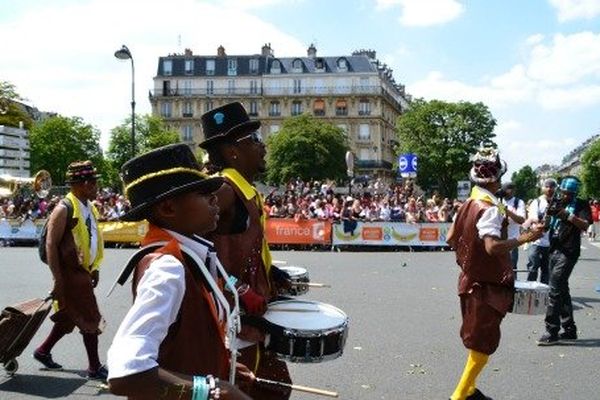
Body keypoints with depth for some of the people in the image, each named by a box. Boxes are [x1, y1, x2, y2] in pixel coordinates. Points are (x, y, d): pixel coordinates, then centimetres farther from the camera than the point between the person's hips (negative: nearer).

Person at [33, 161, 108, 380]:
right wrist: (58, 280, -21)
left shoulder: (89, 207, 10)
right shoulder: (65, 208, -17)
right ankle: (94, 368, 10)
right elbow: (51, 244, -19)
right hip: (70, 273, -9)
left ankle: (43, 351, 36)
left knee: (69, 317, 19)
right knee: (90, 320, -2)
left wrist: (94, 268, 17)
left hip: (83, 272, 9)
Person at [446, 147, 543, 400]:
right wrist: (524, 238, -23)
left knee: (477, 339, 20)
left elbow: (451, 239, 12)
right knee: (484, 344, 1)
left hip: (471, 279, 9)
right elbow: (493, 247, -31)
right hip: (488, 285, -9)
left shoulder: (469, 204, 7)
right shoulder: (490, 208, -21)